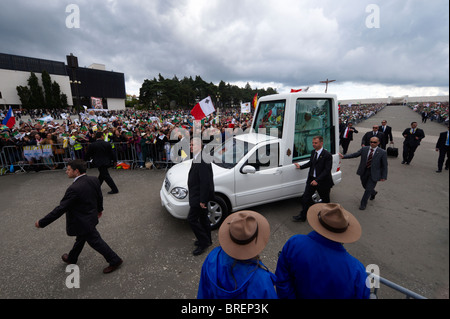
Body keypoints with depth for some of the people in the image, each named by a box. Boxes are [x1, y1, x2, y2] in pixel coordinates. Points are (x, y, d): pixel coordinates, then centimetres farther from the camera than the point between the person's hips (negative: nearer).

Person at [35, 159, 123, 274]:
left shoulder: (74, 189, -32)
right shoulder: (94, 180, -9)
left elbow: (60, 209, -25)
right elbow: (99, 197, 5)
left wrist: (42, 223, -11)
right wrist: (99, 209, 23)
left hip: (84, 222, -8)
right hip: (91, 216, 8)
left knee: (96, 242, 8)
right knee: (80, 239, 29)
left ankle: (115, 261, 22)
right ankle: (71, 258, 54)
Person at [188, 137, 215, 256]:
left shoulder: (202, 161, -26)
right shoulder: (197, 158, 7)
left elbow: (205, 182, -27)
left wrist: (202, 200, -22)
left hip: (199, 196, -10)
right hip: (198, 194, 10)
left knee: (192, 219, 0)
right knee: (203, 217, 20)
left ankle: (203, 242, 16)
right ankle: (207, 240, 37)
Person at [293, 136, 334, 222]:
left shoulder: (327, 155, -18)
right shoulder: (313, 152, 3)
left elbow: (327, 170, -21)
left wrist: (317, 180, -27)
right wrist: (301, 167, 19)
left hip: (322, 181, -5)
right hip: (312, 179, 6)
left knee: (325, 200, 17)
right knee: (305, 198, 4)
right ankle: (302, 216, 18)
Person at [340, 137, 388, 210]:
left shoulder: (382, 152, -10)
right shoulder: (364, 149, -1)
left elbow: (384, 166, -5)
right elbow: (354, 154, 1)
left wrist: (384, 176, -7)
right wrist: (343, 156, -11)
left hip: (374, 174, -4)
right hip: (364, 172, 4)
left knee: (368, 189, -3)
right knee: (365, 186, 20)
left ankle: (363, 204, 17)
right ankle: (373, 193, 55)